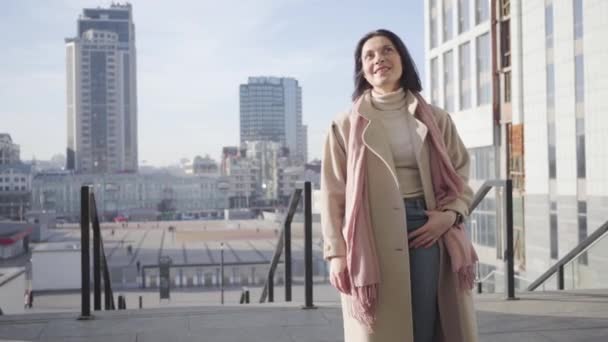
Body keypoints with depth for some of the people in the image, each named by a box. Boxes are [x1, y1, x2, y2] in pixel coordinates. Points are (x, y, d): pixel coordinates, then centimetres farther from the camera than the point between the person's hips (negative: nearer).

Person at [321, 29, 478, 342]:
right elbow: (333, 193, 1)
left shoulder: (435, 119, 11)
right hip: (371, 238, -2)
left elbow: (460, 175, 14)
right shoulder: (346, 125, 4)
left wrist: (451, 213, -7)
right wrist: (336, 252, -7)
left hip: (426, 231, 2)